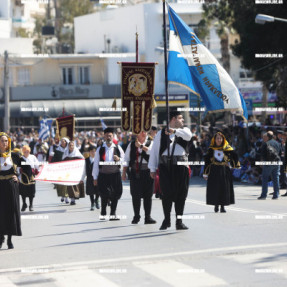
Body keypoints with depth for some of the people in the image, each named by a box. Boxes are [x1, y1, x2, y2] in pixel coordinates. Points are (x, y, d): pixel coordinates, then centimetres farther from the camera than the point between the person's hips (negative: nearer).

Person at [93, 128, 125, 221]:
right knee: (104, 194, -8)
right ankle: (103, 213, 9)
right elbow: (96, 163, 6)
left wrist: (119, 159, -10)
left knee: (115, 195, 1)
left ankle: (113, 214, 13)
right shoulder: (100, 149, 5)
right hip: (103, 175, -1)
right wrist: (95, 177, 3)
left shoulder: (118, 148, 7)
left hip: (115, 174, 1)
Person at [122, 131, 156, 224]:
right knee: (135, 195, 2)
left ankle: (147, 217, 6)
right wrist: (124, 172, 5)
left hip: (147, 172, -1)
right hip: (135, 172, 1)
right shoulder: (132, 145, 10)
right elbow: (126, 159, 11)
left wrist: (141, 146, -13)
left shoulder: (150, 143, 5)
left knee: (147, 195, 1)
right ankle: (136, 216, 13)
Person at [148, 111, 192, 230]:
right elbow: (154, 151, 10)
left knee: (181, 193, 1)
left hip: (181, 165, 1)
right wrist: (152, 169, 4)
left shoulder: (183, 131, 14)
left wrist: (175, 131, -28)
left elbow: (188, 135, -12)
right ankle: (167, 219, 9)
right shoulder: (161, 133, 11)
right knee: (167, 192, -5)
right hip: (165, 165, -1)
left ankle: (179, 221, 7)